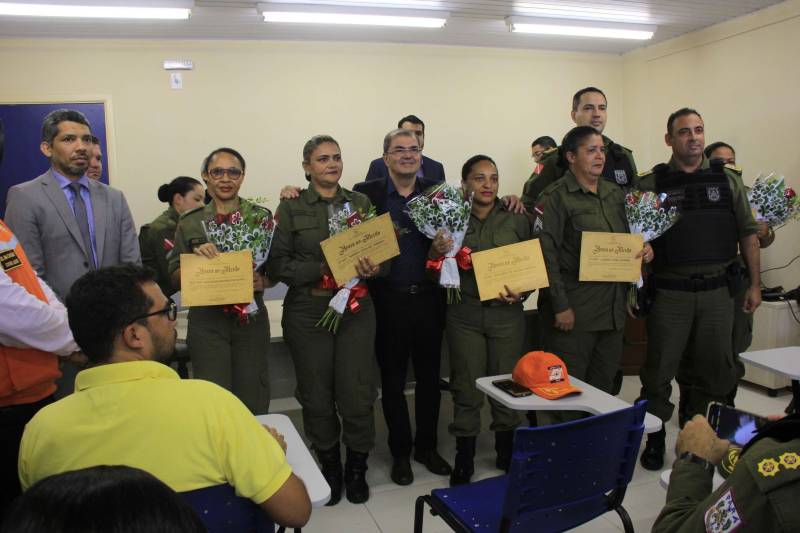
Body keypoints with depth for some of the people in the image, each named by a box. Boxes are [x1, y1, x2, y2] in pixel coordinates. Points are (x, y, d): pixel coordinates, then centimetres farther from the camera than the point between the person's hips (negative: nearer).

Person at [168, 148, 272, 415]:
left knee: (254, 403, 6)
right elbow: (175, 278, 7)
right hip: (207, 320, 0)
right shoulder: (190, 222, 4)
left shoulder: (261, 217, 3)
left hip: (251, 319, 0)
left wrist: (262, 282, -14)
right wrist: (195, 258, -12)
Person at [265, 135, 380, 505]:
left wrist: (372, 269, -14)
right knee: (317, 395, 8)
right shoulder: (291, 208, 1)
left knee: (358, 393, 0)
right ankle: (329, 467, 29)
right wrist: (323, 271, -16)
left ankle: (357, 469, 23)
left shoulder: (361, 202, 8)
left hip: (356, 310, 1)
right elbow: (277, 265, -4)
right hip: (307, 312, -1)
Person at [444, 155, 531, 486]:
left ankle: (507, 452, 31)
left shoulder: (516, 220, 4)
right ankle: (464, 458, 21)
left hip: (506, 313, 1)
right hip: (464, 313, -1)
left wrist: (520, 292, -9)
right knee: (466, 386, 5)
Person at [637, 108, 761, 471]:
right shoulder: (651, 184, 0)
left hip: (717, 291, 3)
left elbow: (748, 233, 9)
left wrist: (754, 283, 6)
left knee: (711, 372, 12)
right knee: (659, 371, 3)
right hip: (670, 292, -2)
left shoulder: (728, 180, 7)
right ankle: (655, 439, 20)